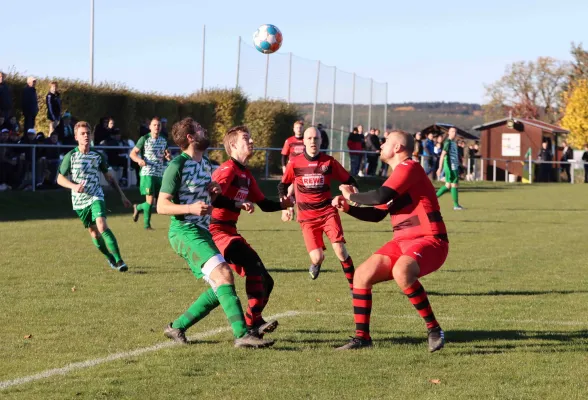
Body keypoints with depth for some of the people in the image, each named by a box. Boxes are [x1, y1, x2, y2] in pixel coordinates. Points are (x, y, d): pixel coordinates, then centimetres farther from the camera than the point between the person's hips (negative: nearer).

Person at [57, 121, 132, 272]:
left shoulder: (98, 156, 1)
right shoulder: (70, 156, -4)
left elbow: (109, 177, 12)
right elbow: (60, 179, 1)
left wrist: (122, 196, 11)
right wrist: (74, 186, -19)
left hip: (96, 197, -1)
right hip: (80, 200, 1)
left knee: (102, 226, -23)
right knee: (94, 232, 7)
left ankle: (119, 260, -24)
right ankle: (111, 259, 27)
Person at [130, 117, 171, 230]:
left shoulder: (163, 141, 11)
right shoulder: (144, 139, -4)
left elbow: (166, 156, 23)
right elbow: (132, 153, -3)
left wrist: (168, 156, -2)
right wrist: (139, 160, -24)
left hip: (160, 174, 6)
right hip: (147, 173, -6)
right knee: (150, 200, -11)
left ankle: (138, 208, 32)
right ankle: (147, 224, 7)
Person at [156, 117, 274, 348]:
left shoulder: (205, 164, 16)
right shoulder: (177, 166, -11)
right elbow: (162, 206, -13)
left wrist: (237, 205, 14)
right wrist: (191, 208, -29)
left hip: (203, 232, 9)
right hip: (184, 231, -9)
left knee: (221, 289, 6)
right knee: (223, 273, -24)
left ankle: (177, 327, 16)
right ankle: (242, 334, -32)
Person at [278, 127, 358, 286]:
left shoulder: (329, 162, 0)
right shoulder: (295, 163, 0)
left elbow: (349, 180, 9)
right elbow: (283, 185, 14)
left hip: (328, 211, 0)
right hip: (307, 216, 0)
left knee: (340, 250, -17)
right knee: (317, 257, -10)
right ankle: (315, 265, 30)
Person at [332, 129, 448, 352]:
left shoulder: (409, 167, -11)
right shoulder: (397, 173, 19)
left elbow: (381, 197, -23)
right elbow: (377, 214, 26)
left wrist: (352, 196, -6)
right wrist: (348, 208, 12)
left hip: (429, 241, -9)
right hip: (402, 242, 9)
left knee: (401, 271, -37)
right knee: (362, 275, -1)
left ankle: (434, 329, -24)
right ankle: (362, 337, 10)